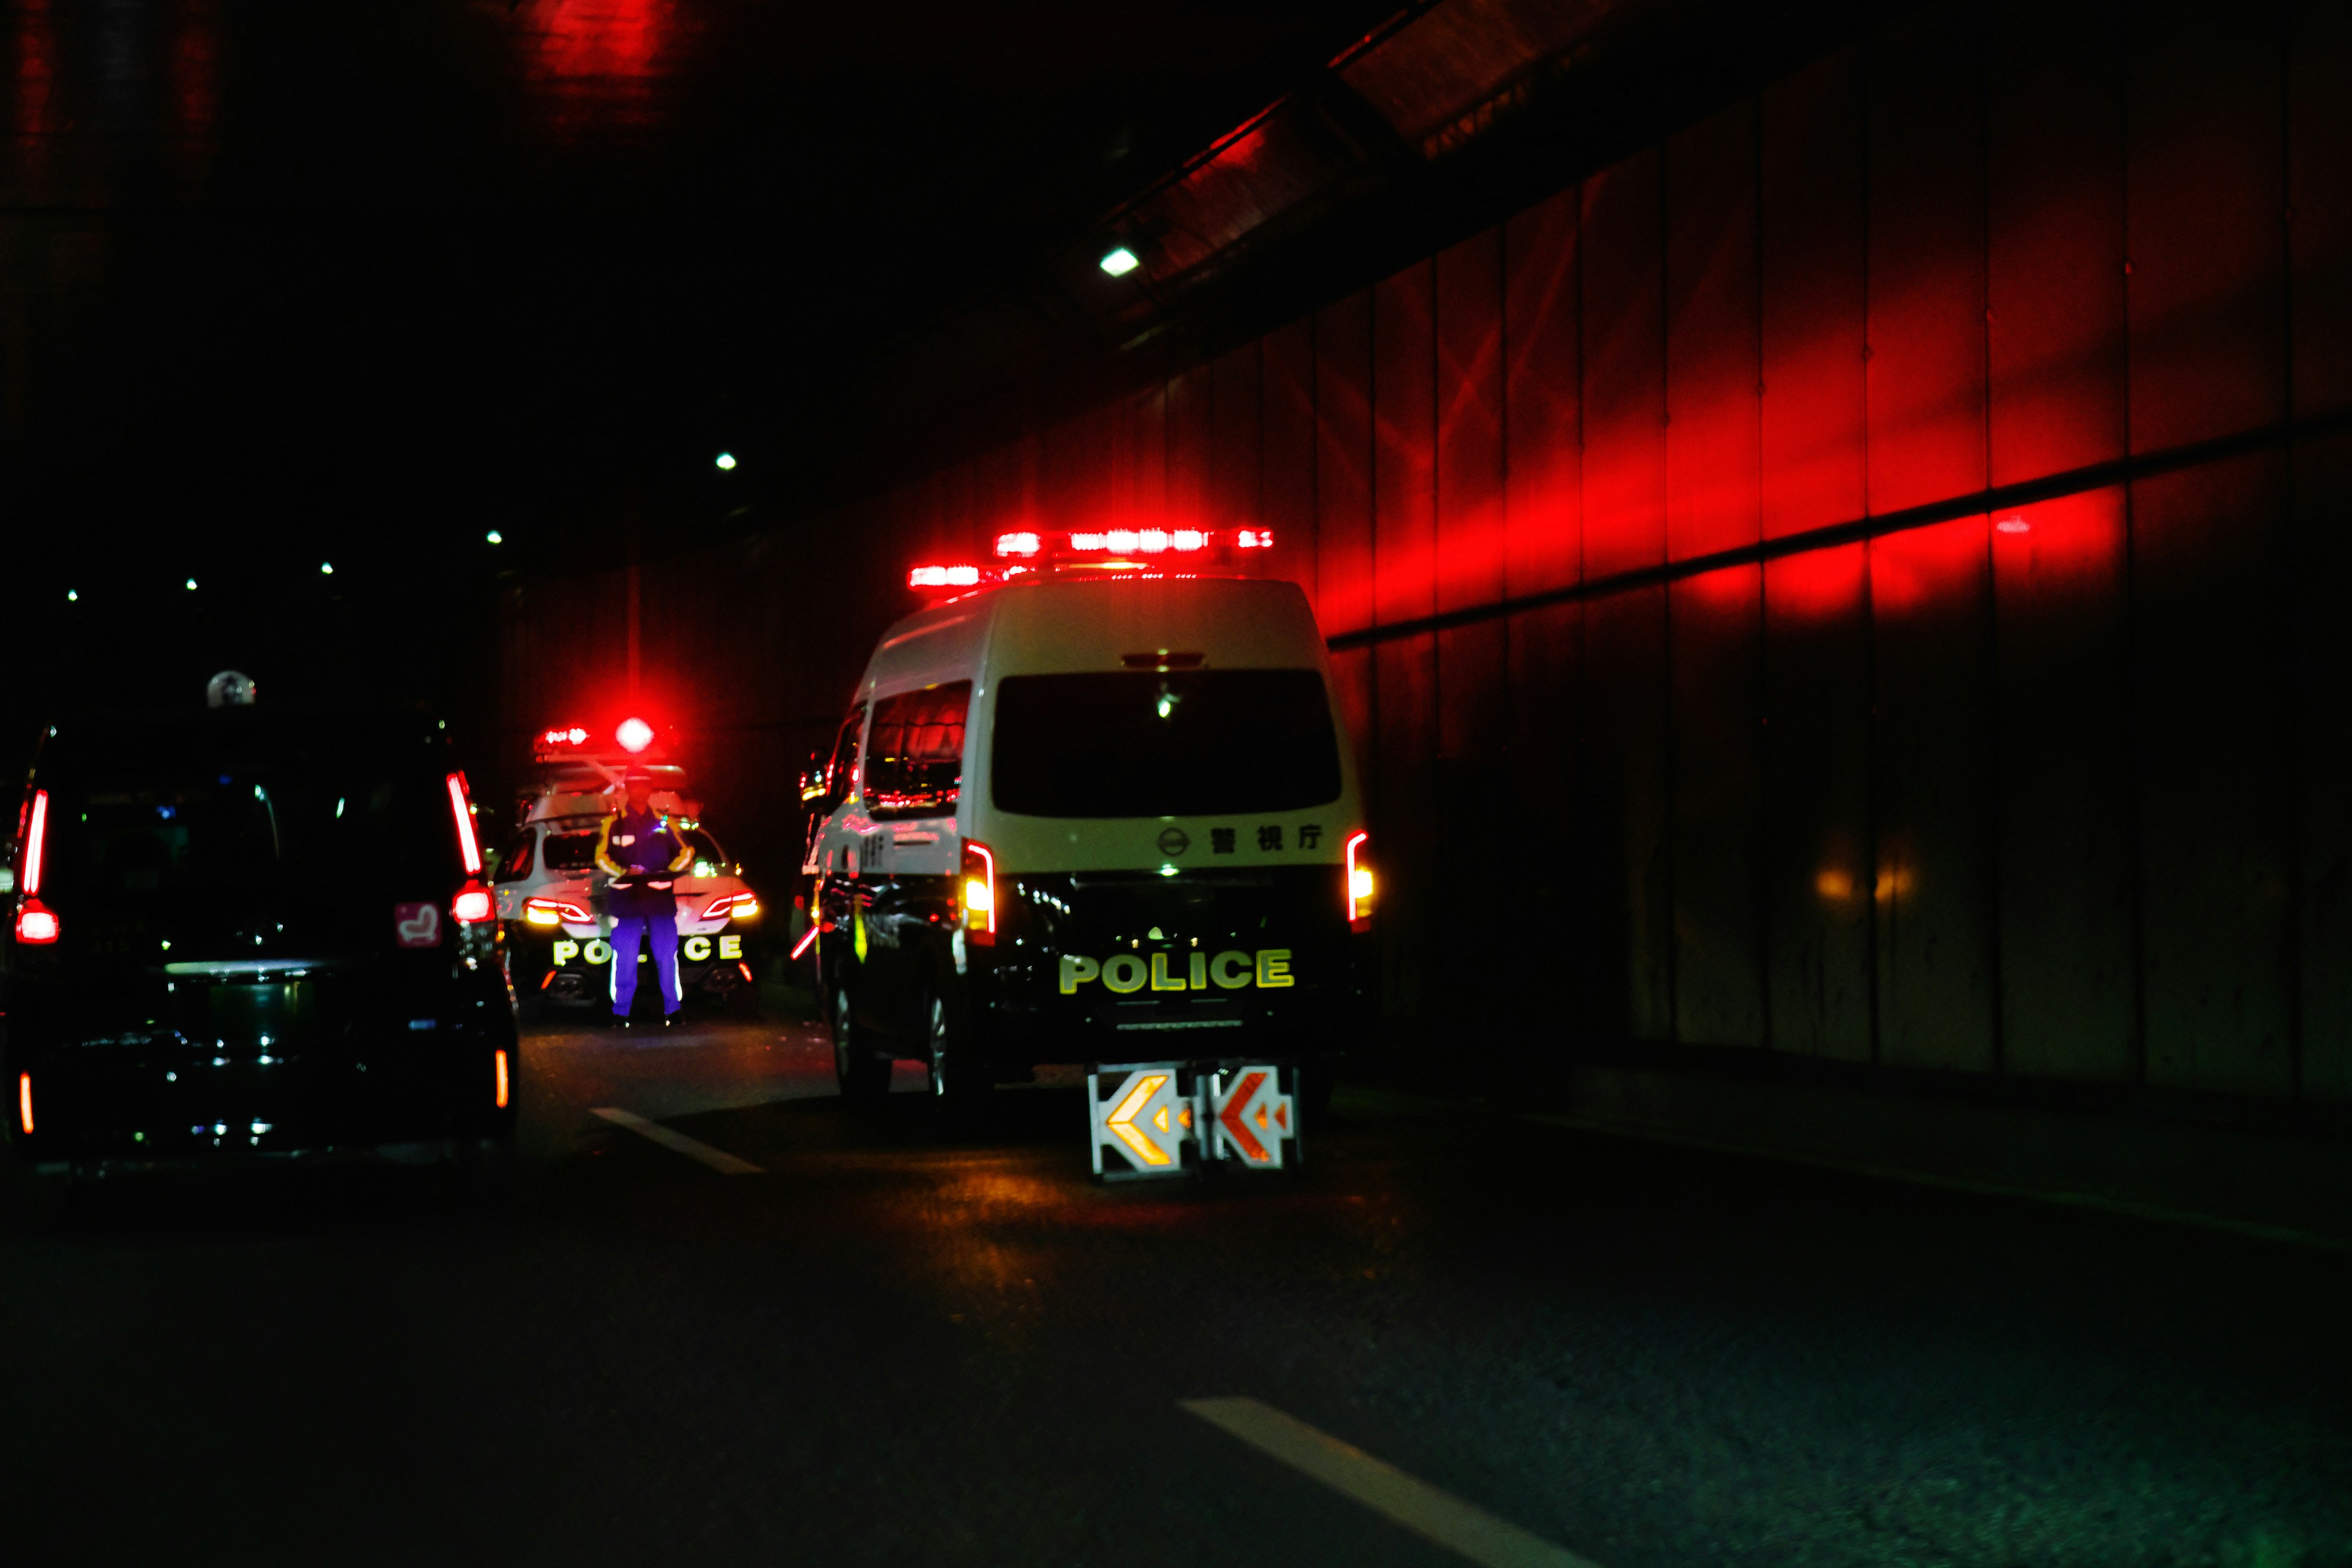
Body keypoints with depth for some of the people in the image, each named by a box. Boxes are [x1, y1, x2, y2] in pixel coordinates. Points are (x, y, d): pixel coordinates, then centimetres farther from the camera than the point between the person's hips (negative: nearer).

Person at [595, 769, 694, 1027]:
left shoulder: (663, 822, 14)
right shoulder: (614, 822, 7)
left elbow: (685, 851, 16)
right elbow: (602, 857, 3)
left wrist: (671, 871, -4)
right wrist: (624, 872, -14)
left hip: (660, 897, 2)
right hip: (626, 897, -2)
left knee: (667, 955, -2)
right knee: (625, 958, -4)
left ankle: (672, 1008, 4)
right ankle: (621, 1012, 2)